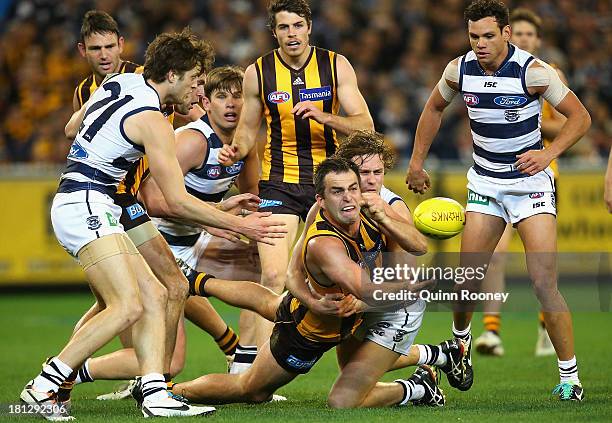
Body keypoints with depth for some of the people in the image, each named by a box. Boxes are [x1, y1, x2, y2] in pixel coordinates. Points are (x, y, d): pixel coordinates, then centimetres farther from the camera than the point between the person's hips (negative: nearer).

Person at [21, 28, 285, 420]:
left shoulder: (117, 82, 11)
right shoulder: (153, 121, -15)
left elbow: (72, 127, 26)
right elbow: (178, 201, -14)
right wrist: (240, 225, -8)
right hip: (85, 206, -10)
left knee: (154, 296, 4)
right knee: (128, 307, -20)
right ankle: (43, 386, -17)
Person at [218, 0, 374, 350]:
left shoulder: (336, 66, -1)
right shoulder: (258, 73, 0)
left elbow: (365, 126, -5)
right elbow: (248, 128, 13)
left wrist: (323, 116, -22)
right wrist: (235, 151, -9)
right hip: (280, 184, -1)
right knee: (273, 276, -16)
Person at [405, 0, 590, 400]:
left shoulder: (533, 71, -18)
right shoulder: (459, 70, -5)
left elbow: (580, 116, -11)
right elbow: (435, 107, 15)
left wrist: (549, 153, -24)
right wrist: (417, 160, 15)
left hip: (531, 181, -4)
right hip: (485, 183, 4)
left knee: (545, 285, -14)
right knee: (468, 280, 4)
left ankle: (570, 376, -6)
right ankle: (460, 339, 36)